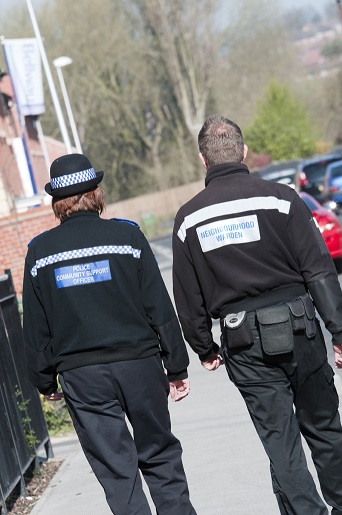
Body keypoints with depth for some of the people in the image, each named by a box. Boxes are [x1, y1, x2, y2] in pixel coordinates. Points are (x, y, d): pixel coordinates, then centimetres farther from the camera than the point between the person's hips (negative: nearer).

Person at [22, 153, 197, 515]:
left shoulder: (40, 251, 0)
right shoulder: (126, 235, -4)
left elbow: (36, 328, 4)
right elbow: (160, 308, -4)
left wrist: (44, 381, 14)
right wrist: (176, 366, 2)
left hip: (80, 376, 1)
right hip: (138, 363, 0)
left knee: (116, 471, 4)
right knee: (160, 458, 15)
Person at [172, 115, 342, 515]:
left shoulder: (188, 219, 1)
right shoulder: (280, 198, -6)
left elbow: (188, 299, 6)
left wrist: (204, 349, 18)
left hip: (245, 346, 1)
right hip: (298, 330, -1)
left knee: (280, 442, 6)